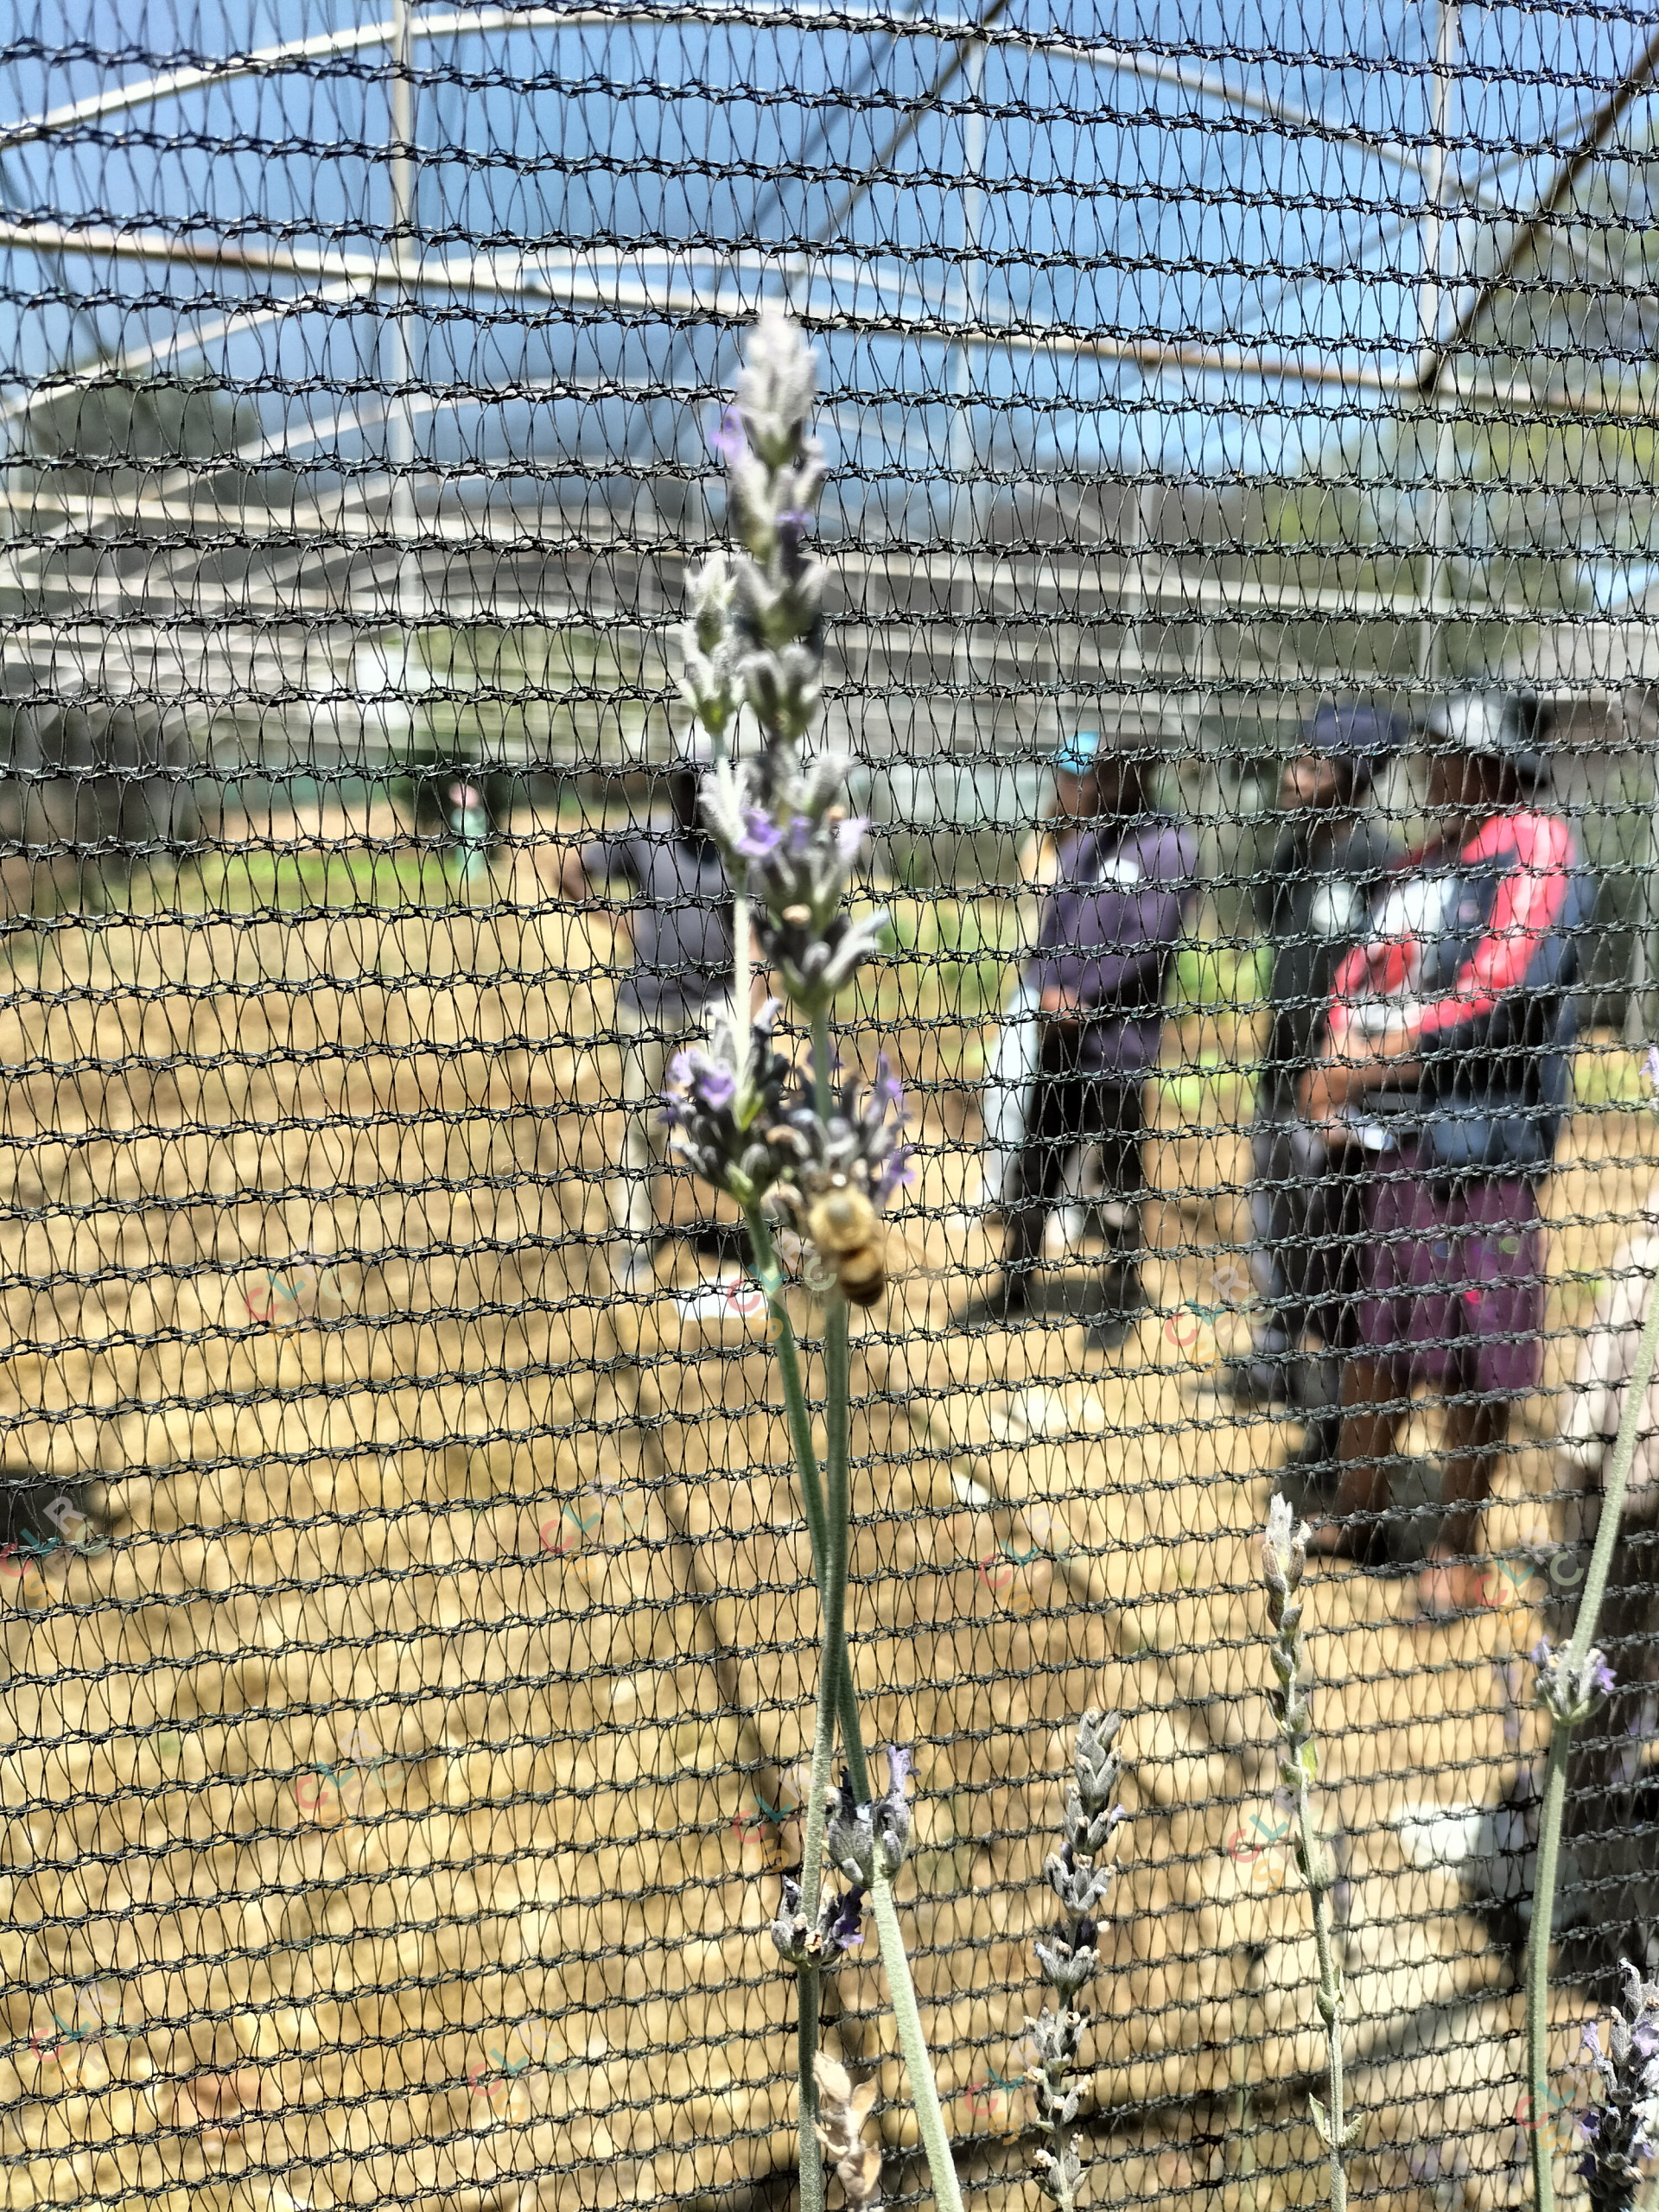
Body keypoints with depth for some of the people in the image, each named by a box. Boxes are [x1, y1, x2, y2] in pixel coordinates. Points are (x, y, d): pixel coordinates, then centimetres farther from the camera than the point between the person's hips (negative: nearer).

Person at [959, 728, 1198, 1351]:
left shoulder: (1169, 846, -10)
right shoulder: (1083, 842, 13)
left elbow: (1151, 943, -17)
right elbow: (1053, 922, 12)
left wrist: (1085, 1003, -13)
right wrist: (1049, 989, -6)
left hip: (1117, 1041, -7)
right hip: (1059, 1034, 7)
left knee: (1121, 1171, 6)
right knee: (1035, 1158, 13)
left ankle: (1120, 1299, 21)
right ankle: (1014, 1288, 27)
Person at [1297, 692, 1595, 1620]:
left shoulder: (1536, 849, -9)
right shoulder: (1425, 861, 16)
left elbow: (1499, 995, -20)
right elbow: (1365, 970, 14)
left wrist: (1371, 1066, -17)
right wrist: (1342, 1069, -6)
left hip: (1484, 1138, -8)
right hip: (1396, 1131, 8)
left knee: (1476, 1344, 1)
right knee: (1377, 1325, 15)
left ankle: (1459, 1548, 15)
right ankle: (1359, 1516, 29)